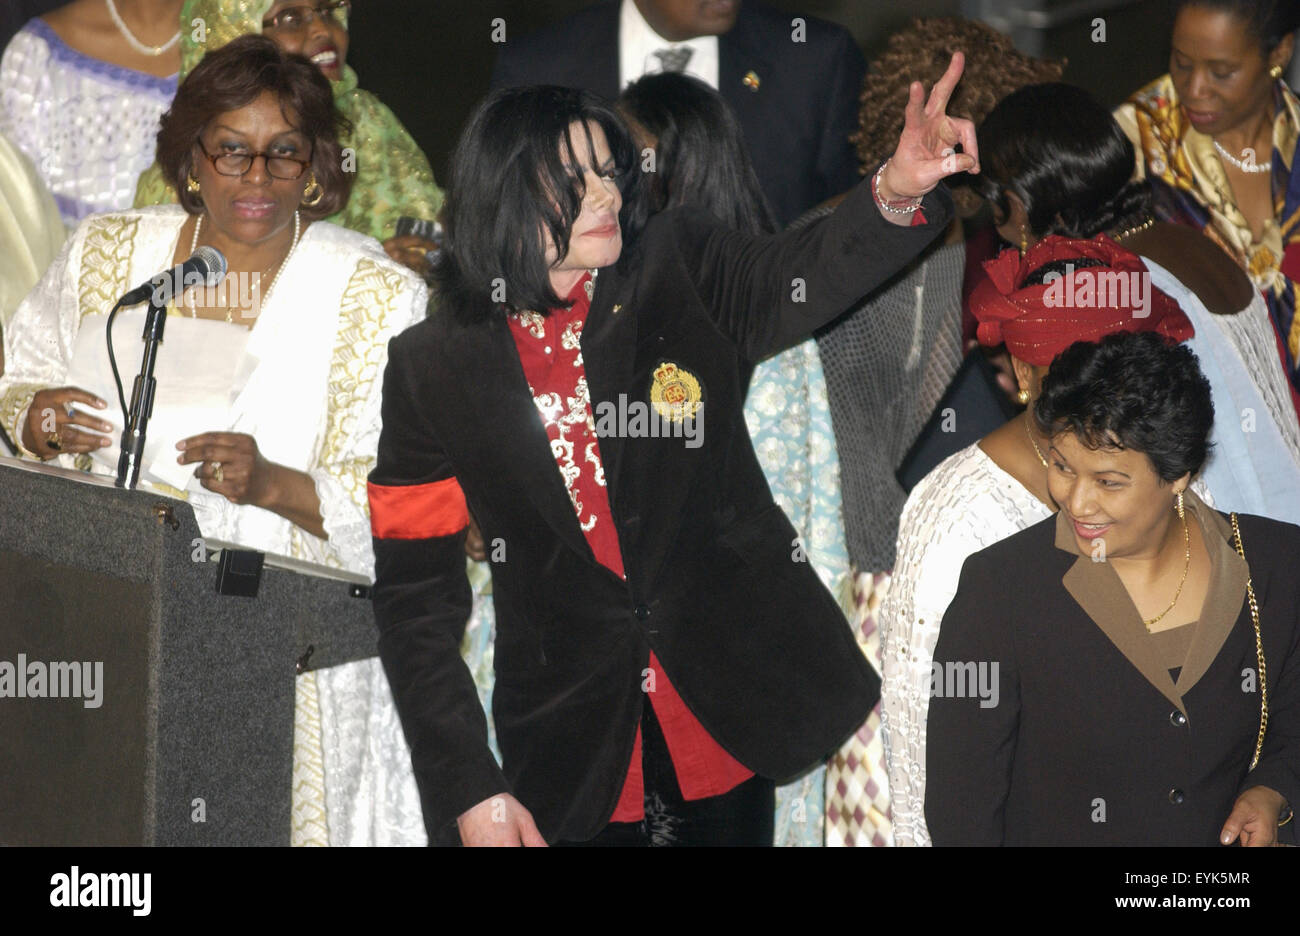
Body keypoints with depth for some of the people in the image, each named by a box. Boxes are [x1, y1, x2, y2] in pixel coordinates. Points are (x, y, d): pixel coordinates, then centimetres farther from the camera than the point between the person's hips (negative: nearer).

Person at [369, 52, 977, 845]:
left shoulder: (682, 274, -2)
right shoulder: (434, 368, -6)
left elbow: (804, 274, -23)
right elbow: (416, 596, -4)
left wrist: (899, 192, -45)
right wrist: (468, 788, -9)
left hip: (734, 708, 1)